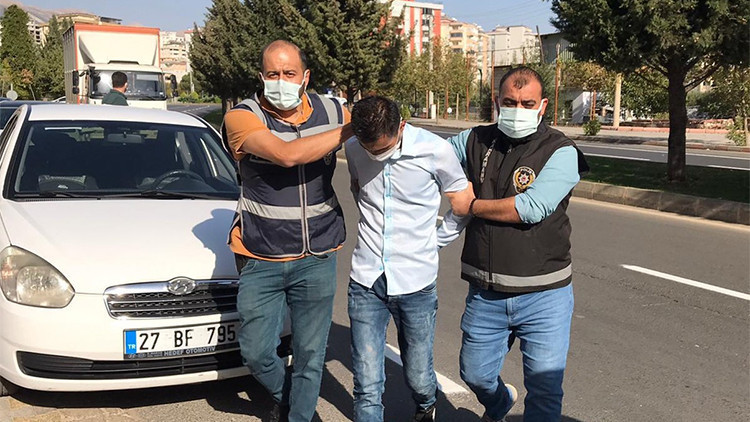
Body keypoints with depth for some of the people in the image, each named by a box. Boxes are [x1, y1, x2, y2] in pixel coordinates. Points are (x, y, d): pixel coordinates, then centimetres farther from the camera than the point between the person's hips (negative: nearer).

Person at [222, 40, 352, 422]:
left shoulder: (332, 112, 0)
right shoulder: (242, 117, -10)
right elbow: (288, 154, -28)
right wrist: (351, 130, -25)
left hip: (317, 258, 1)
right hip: (261, 259, -1)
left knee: (310, 354, 9)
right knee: (256, 352, 8)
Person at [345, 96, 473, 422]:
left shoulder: (435, 150, -12)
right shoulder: (353, 150, -2)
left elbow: (464, 204, 2)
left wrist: (432, 241, 8)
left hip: (416, 284, -1)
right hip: (366, 281, 2)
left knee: (418, 376, 13)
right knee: (367, 386, -2)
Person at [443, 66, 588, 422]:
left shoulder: (561, 152, -10)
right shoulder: (476, 141, 4)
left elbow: (531, 208, -22)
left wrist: (471, 206, -10)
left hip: (543, 297, -4)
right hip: (485, 295, 4)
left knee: (545, 392, 1)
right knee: (475, 375, 21)